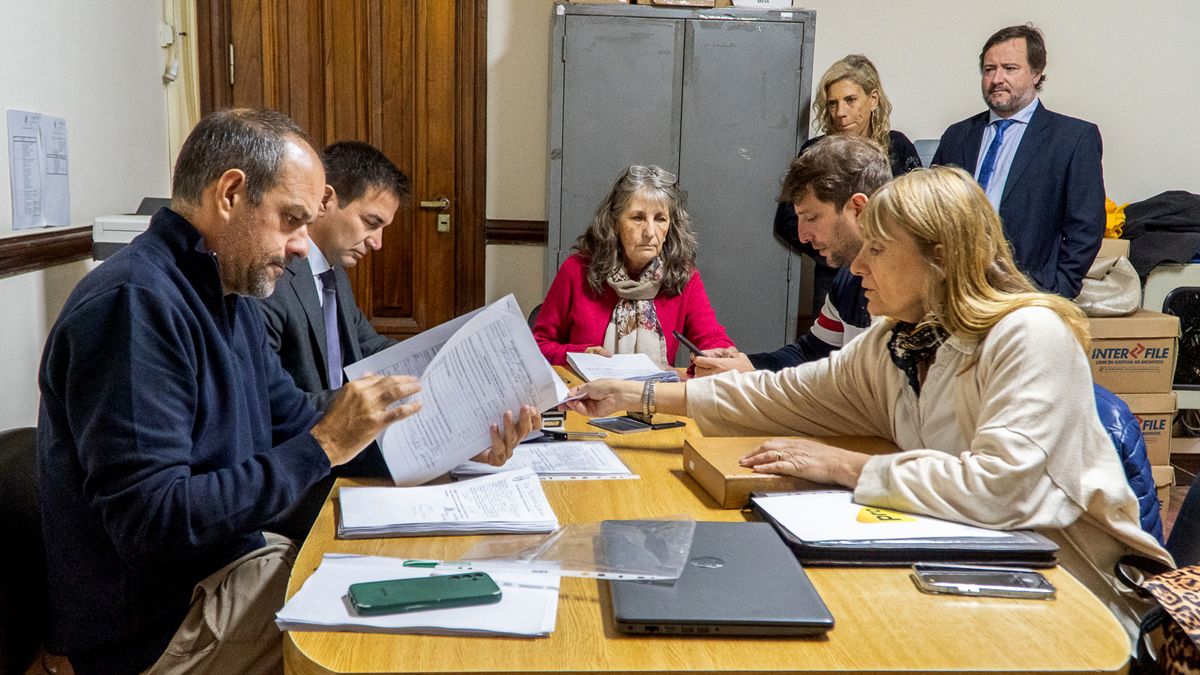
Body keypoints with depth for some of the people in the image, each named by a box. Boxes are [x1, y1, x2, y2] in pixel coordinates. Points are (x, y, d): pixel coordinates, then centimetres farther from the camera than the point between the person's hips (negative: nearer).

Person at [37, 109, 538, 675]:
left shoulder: (229, 299, 8)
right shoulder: (133, 303, -24)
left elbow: (297, 427, 10)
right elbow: (152, 523, -29)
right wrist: (324, 446, -25)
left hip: (231, 559, 9)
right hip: (161, 630, -9)